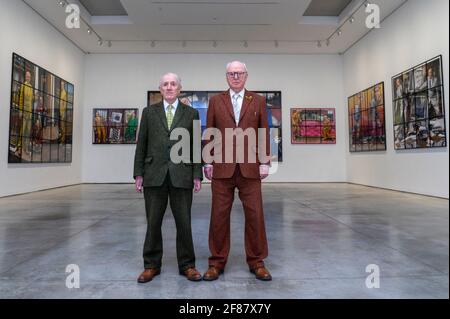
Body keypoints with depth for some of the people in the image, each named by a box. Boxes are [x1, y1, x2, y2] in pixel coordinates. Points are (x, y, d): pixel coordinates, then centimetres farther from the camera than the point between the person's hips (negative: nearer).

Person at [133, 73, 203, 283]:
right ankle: (151, 265, 22)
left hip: (181, 174, -1)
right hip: (154, 174, 1)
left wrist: (197, 175, -2)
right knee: (153, 222, 7)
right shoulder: (149, 112, 11)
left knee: (184, 222, 4)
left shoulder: (191, 113, 8)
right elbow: (141, 145, 8)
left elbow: (196, 146, 5)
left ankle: (186, 265, 18)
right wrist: (138, 173, 2)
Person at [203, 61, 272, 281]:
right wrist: (208, 162, 2)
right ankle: (217, 261, 18)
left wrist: (265, 161, -1)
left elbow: (264, 133, 6)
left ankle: (256, 261, 19)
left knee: (254, 214, 3)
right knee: (219, 215, 4)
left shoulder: (258, 101, 10)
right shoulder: (215, 101, 10)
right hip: (222, 167, 0)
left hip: (250, 167, 0)